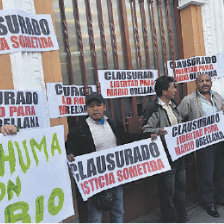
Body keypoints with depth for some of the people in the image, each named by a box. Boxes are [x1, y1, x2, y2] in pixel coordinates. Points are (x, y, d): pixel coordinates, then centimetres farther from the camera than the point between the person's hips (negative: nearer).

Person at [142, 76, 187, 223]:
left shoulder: (172, 105, 14)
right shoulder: (153, 109, -13)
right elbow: (146, 129, -19)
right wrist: (157, 131, -36)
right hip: (165, 156, -9)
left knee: (181, 187, 18)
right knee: (168, 191, 2)